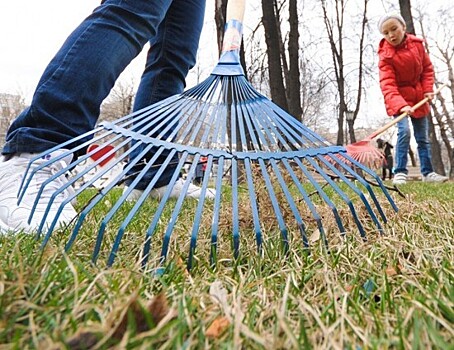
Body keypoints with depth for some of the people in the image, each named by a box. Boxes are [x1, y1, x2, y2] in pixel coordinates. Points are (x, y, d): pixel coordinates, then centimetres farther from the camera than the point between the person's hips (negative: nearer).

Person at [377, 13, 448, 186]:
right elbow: (387, 85, -31)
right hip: (399, 99, -5)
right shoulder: (386, 56, -20)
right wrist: (400, 105, -44)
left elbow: (427, 68, 7)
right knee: (404, 131, -24)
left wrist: (428, 89, -6)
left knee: (423, 137, 7)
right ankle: (400, 172, -16)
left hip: (418, 98, 5)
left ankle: (427, 172, 16)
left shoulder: (417, 43, -4)